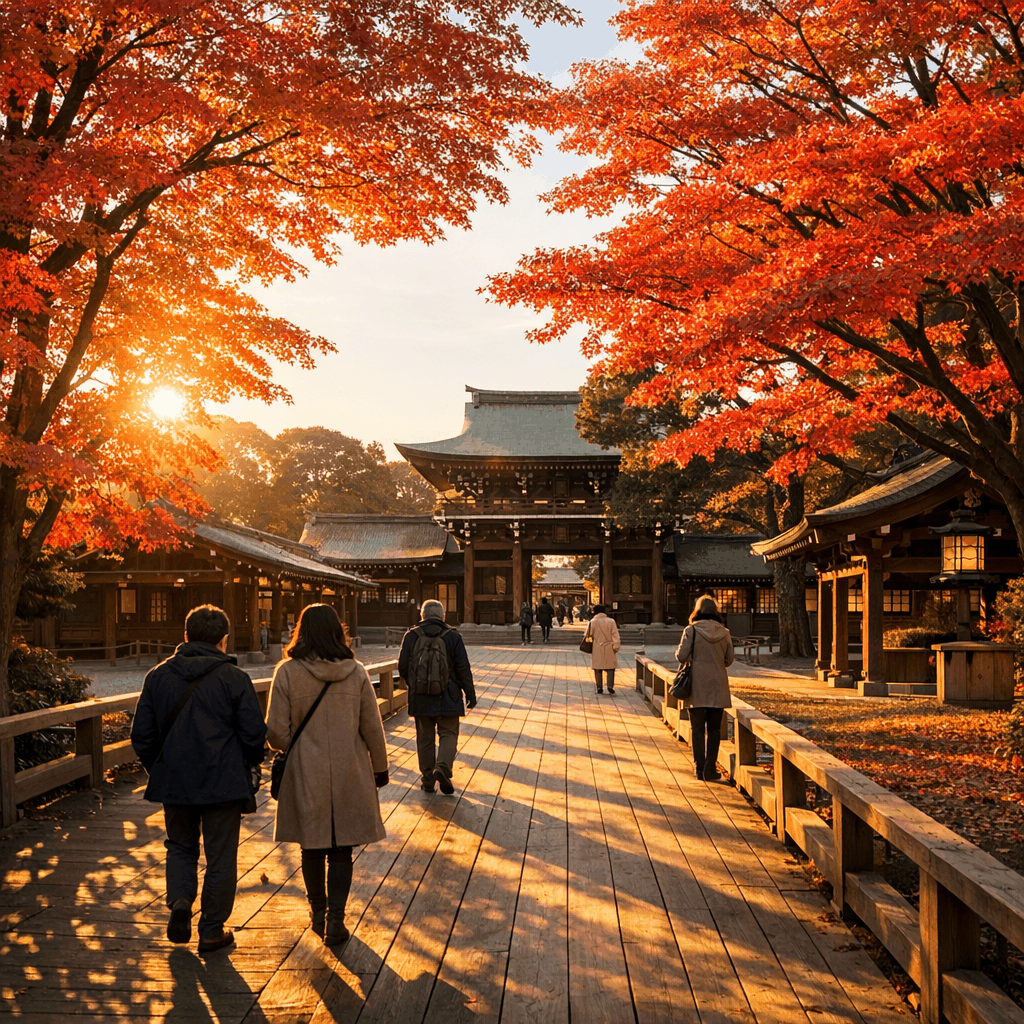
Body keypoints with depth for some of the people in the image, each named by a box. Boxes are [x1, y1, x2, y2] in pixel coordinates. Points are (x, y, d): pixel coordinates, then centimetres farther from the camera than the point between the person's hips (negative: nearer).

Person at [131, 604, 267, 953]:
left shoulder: (158, 676, 0)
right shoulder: (234, 678, -9)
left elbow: (142, 734, 4)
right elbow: (254, 733, -8)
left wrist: (157, 768, 18)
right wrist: (252, 762, 12)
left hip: (174, 781, 3)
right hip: (223, 781, -2)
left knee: (180, 846, 22)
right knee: (220, 856, 9)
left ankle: (179, 902, 2)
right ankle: (212, 930, 15)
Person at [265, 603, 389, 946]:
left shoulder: (287, 673, -10)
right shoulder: (356, 673, -5)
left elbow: (277, 733, -8)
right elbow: (372, 728, 0)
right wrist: (379, 767, 14)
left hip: (306, 776, 0)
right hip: (349, 775, 0)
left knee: (313, 848, 16)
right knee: (341, 851, 9)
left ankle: (318, 914, 30)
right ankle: (335, 919, 3)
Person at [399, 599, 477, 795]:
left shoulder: (411, 636, 0)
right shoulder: (453, 637, -3)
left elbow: (402, 667, 3)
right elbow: (463, 669, -4)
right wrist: (470, 694, 4)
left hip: (420, 698, 2)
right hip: (447, 698, -2)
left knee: (425, 738, 12)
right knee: (448, 734, 6)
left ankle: (427, 779, 15)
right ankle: (443, 768, -17)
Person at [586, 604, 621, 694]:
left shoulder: (592, 622, -3)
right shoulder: (611, 621, 1)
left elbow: (588, 635, 1)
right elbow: (615, 634, -4)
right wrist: (616, 646, -3)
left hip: (597, 649, 0)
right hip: (609, 648, 0)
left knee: (598, 669, 7)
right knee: (610, 668, 6)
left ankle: (599, 687, 6)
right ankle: (610, 686, -9)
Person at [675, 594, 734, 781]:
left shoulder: (691, 631, -9)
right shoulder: (724, 633, -1)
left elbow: (681, 656, -9)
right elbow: (729, 660, 6)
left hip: (696, 687, -2)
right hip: (718, 688, 2)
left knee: (697, 729, 8)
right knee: (714, 729, 9)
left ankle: (699, 767, 9)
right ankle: (710, 768, 9)